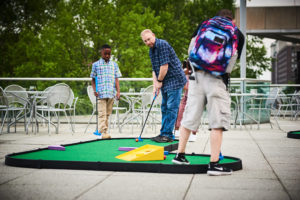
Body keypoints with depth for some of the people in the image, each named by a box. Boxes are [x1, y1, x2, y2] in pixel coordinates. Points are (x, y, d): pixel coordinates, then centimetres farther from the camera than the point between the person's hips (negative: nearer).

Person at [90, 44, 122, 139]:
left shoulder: (114, 65, 12)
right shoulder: (96, 64, 6)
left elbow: (116, 79, 8)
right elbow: (93, 79, 8)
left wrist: (118, 91, -2)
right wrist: (94, 90, -5)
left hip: (111, 93, 3)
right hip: (101, 93, -3)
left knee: (108, 113, 6)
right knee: (102, 113, -9)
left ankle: (105, 130, 12)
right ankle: (103, 132, -13)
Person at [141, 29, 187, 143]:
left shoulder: (162, 45, -15)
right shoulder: (151, 50, 14)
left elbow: (165, 65, -19)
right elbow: (154, 69, 16)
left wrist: (159, 81, -10)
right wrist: (155, 84, 4)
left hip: (175, 79, -10)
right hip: (165, 82, 10)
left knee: (171, 107, -8)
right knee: (164, 108, 11)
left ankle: (168, 135, -7)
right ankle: (164, 133, 17)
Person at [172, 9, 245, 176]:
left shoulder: (204, 25, 16)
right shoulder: (238, 35, 11)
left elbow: (191, 51, 13)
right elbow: (230, 64, 5)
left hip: (197, 77, 4)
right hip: (217, 80, -4)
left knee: (189, 117, 12)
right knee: (218, 122, -2)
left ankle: (180, 155, 21)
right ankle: (214, 164, -6)